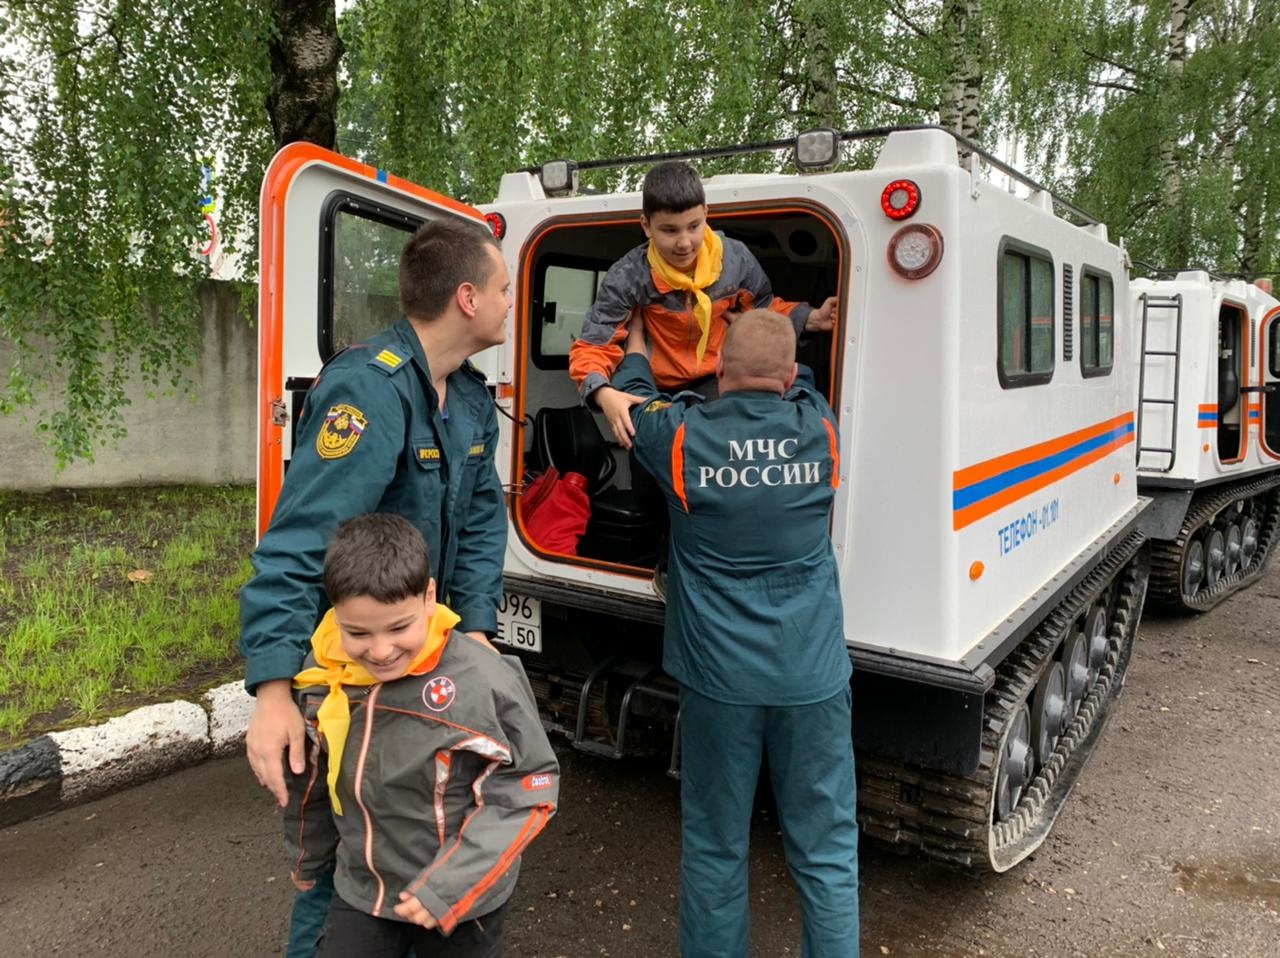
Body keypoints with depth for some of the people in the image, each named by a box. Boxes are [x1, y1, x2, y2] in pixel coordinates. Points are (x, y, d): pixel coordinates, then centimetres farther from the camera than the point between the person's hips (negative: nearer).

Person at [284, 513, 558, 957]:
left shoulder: (485, 682, -26)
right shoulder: (323, 678, -11)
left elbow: (529, 786, -17)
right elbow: (311, 780, 6)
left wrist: (453, 884, -21)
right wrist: (306, 857, 21)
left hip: (463, 900, -3)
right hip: (361, 891, 3)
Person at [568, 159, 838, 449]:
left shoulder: (736, 258, -8)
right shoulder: (627, 277, -18)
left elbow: (764, 307, 13)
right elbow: (592, 347, -18)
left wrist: (811, 318, -4)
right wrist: (604, 394, -39)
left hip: (722, 383, 2)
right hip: (657, 393, -2)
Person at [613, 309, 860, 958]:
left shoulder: (682, 435, -7)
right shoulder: (819, 431, -3)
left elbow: (632, 395, 14)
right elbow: (799, 384, 21)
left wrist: (637, 339, 34)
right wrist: (779, 330, 37)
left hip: (719, 677, -1)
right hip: (813, 677, 1)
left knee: (715, 848, 16)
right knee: (826, 852, 14)